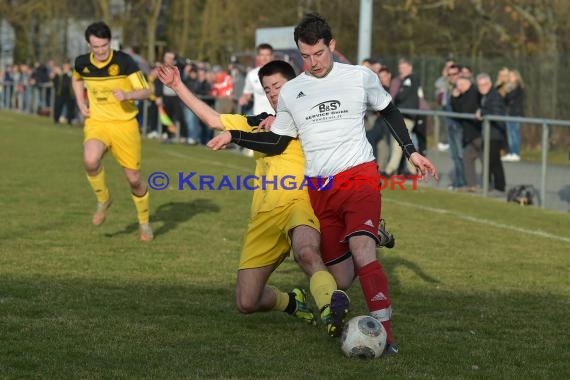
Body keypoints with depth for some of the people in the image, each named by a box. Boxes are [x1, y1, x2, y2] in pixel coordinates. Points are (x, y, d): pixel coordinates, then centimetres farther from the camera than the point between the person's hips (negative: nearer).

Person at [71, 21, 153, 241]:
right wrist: (81, 104, 9)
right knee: (90, 161, -30)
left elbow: (145, 91, -11)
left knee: (134, 178, 3)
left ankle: (144, 223, 29)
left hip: (125, 124, -2)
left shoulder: (124, 61, -13)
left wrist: (127, 95, -32)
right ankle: (103, 200, 0)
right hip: (96, 123, 2)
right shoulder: (82, 63, -2)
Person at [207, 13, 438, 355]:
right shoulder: (290, 92, 8)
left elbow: (389, 111, 17)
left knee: (361, 249, -28)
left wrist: (411, 152, 11)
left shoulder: (360, 77, 1)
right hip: (319, 190, 3)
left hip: (359, 176, -3)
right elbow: (277, 143, 18)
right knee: (341, 277, 3)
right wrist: (233, 136, 9)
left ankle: (386, 335, -29)